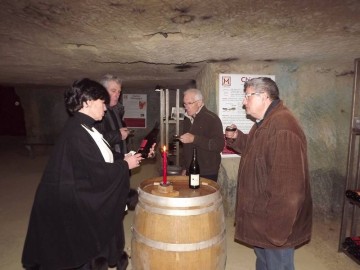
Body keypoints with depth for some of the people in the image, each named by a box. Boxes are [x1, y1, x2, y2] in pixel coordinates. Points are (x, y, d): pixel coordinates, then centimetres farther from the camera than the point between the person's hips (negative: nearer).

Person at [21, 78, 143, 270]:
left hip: (86, 203, 9)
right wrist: (125, 165, -14)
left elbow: (97, 162, 12)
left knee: (87, 252, 23)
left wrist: (122, 161, 2)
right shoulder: (75, 132, -25)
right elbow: (96, 172, -26)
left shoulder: (85, 128, 6)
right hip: (74, 205, -9)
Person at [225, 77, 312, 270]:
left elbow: (287, 186, -30)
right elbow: (255, 152, 22)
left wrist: (277, 228, -25)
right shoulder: (264, 123, 9)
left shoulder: (282, 127, -27)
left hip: (275, 220, -10)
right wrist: (237, 138, 4)